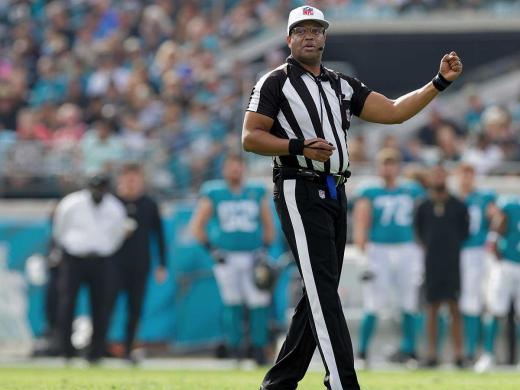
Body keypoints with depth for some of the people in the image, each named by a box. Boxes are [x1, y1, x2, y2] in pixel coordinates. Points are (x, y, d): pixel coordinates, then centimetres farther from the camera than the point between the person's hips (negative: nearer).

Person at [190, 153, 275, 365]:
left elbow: (269, 225, 16)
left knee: (259, 303, -6)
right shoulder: (213, 194, 3)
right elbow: (198, 226, 8)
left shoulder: (257, 193, 8)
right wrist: (212, 249, -1)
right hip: (226, 258, -1)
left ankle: (259, 347, 2)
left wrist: (264, 248, 4)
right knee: (232, 303, -1)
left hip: (253, 257, 1)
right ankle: (235, 346, 8)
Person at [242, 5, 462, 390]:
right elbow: (250, 138, -6)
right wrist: (300, 147, -19)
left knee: (320, 295, 8)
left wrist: (440, 82, 0)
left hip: (335, 195, 7)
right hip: (300, 193, -7)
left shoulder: (342, 84, 16)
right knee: (323, 290, -15)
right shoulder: (275, 82, -1)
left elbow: (393, 112, 10)